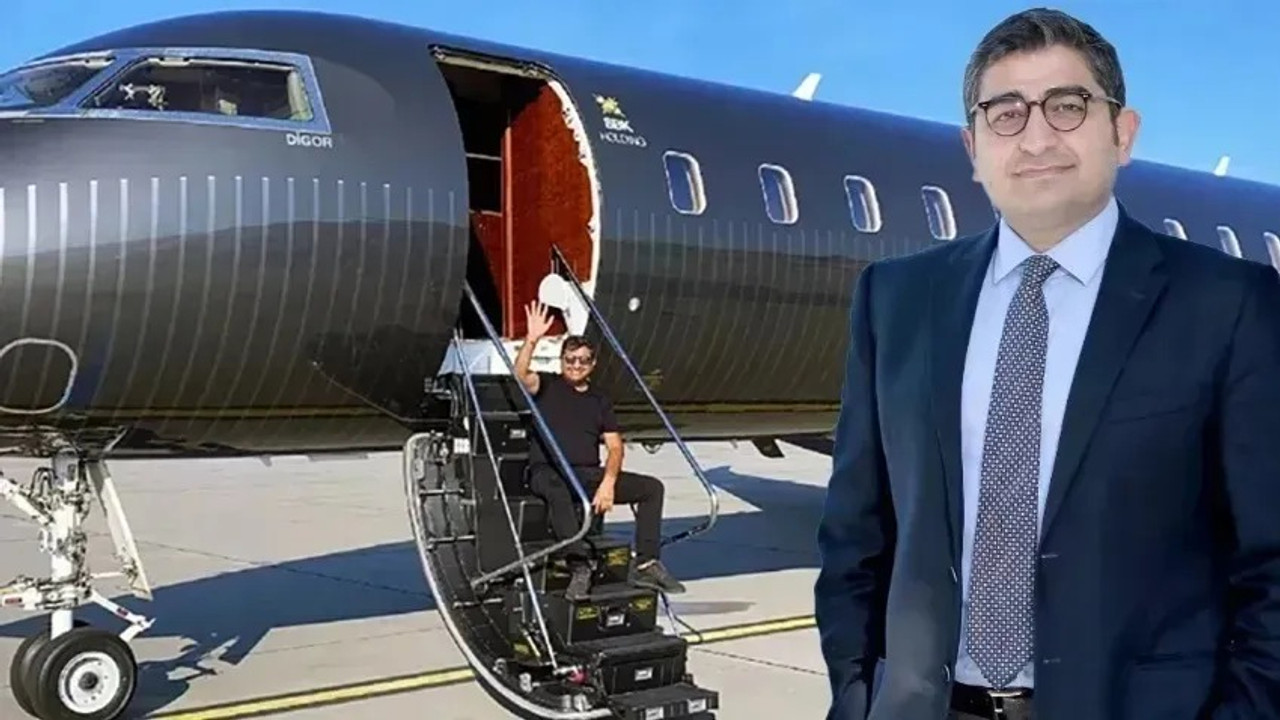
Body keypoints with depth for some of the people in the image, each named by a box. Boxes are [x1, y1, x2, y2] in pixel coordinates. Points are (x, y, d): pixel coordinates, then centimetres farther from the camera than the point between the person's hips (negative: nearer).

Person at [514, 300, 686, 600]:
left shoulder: (600, 401, 18)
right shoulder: (547, 385, 8)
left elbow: (615, 446, 9)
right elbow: (520, 375, -15)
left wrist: (608, 482, -9)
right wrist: (532, 340, -30)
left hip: (591, 474, 5)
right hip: (548, 472, -5)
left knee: (652, 487, -9)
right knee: (558, 491, -41)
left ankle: (645, 564, -12)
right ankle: (579, 567, -43)